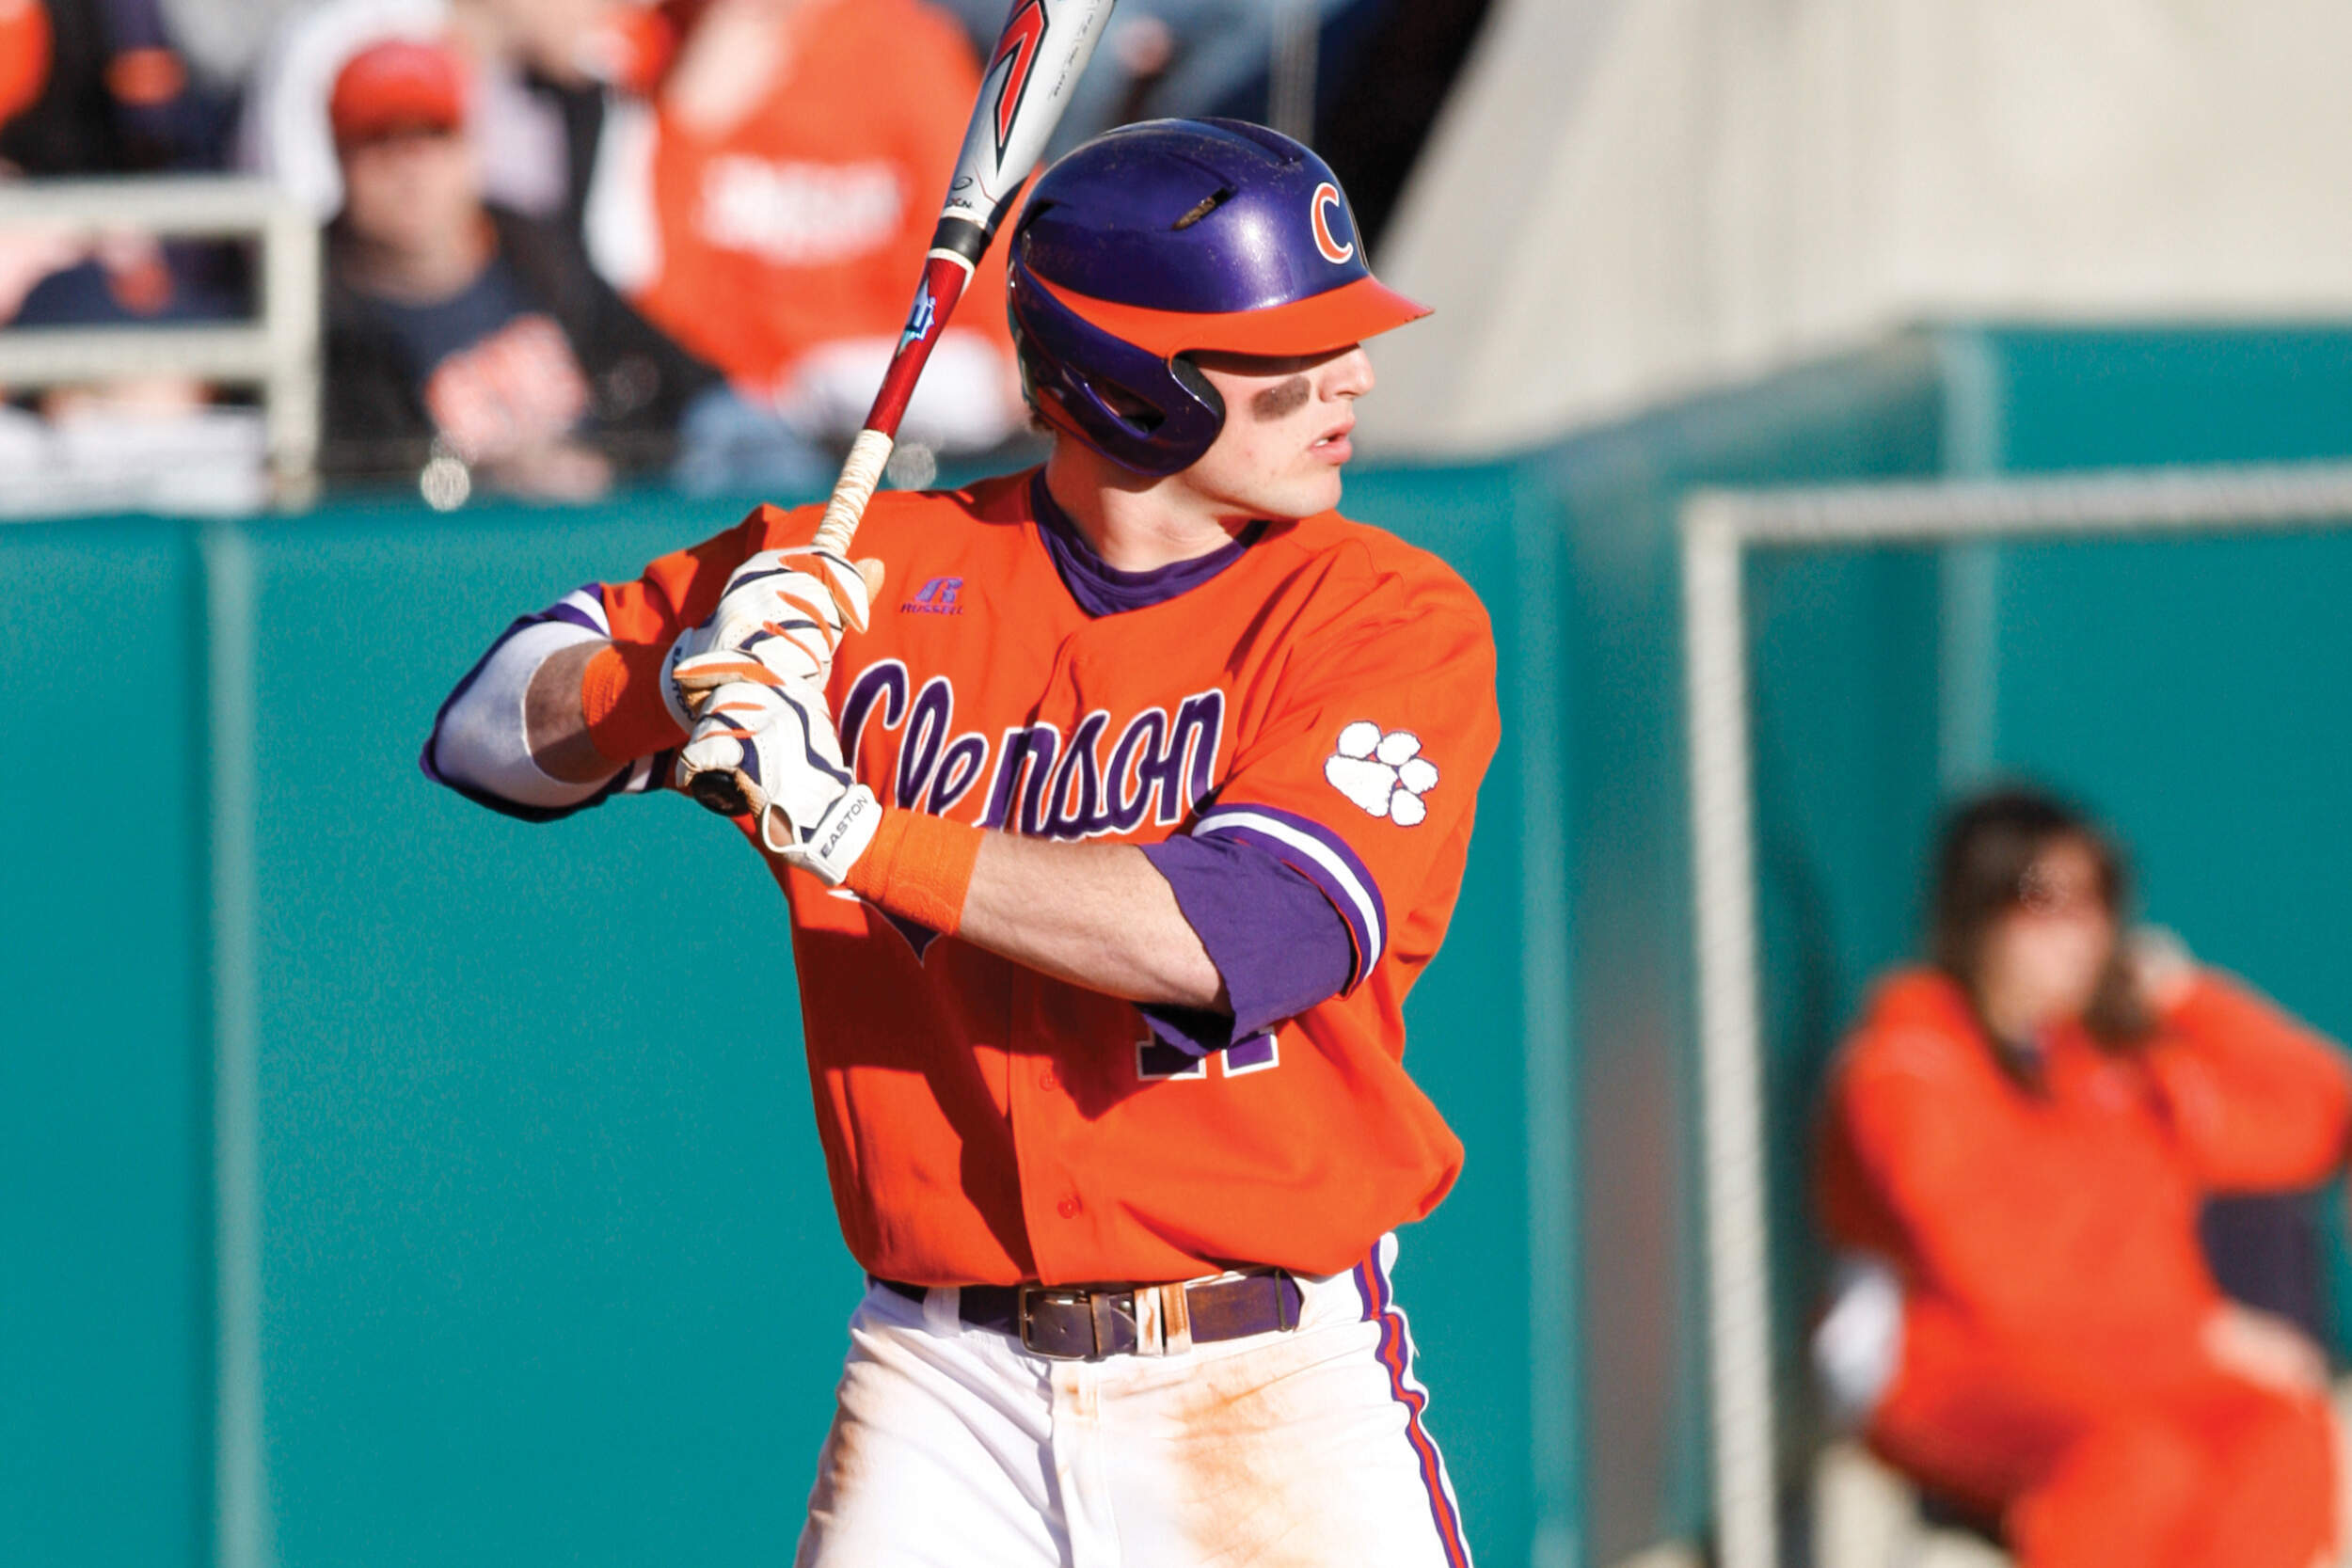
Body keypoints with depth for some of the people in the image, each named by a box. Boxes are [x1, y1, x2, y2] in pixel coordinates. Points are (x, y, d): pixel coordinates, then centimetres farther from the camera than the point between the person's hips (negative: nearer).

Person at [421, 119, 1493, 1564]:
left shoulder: (1392, 617, -4)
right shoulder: (876, 574, 3)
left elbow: (1235, 937, -20)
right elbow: (494, 725, 7)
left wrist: (851, 828, -22)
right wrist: (680, 686, -14)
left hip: (1272, 1392, -2)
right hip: (946, 1380, 2)